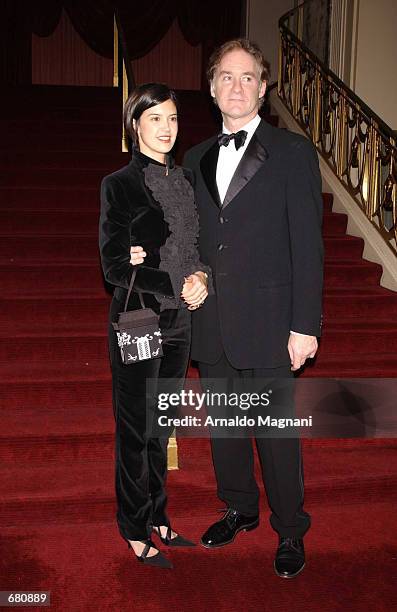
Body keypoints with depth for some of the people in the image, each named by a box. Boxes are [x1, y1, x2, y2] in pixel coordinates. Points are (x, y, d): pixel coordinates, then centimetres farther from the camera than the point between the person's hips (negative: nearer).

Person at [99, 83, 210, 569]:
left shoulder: (186, 181, 9)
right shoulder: (119, 185, -8)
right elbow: (115, 265, -13)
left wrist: (201, 277, -8)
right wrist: (178, 289, -17)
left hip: (178, 325, 6)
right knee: (135, 429, 7)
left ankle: (157, 517, 33)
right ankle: (136, 530, 24)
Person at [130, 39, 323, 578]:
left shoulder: (293, 151, -2)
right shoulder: (196, 158, 12)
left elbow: (308, 243, -7)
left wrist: (305, 325, -11)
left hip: (268, 322, -5)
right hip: (211, 323, 5)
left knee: (276, 432, 4)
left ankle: (290, 532, 25)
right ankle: (240, 509, 38)